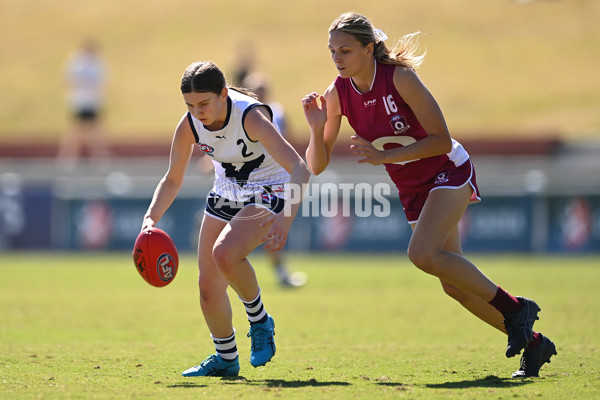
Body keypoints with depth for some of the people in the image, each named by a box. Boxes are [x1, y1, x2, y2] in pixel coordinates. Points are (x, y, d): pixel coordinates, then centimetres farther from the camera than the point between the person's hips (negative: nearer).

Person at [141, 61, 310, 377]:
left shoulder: (251, 116, -31)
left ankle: (259, 320, -6)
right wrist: (151, 217, -18)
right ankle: (225, 358, 25)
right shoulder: (189, 125, -15)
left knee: (225, 253, -31)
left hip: (268, 194, -6)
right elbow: (172, 179, 0)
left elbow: (299, 168, -38)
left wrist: (286, 218, -52)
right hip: (225, 195, 6)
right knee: (208, 285, 2)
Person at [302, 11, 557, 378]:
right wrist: (317, 128, -25)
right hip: (413, 189, 6)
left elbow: (441, 140, -23)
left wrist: (384, 156, -29)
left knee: (422, 253, -27)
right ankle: (533, 343, 18)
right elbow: (317, 165, -7)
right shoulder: (337, 94, -9)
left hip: (448, 170, -6)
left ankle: (516, 309, -12)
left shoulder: (399, 77, -24)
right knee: (455, 284, 4)